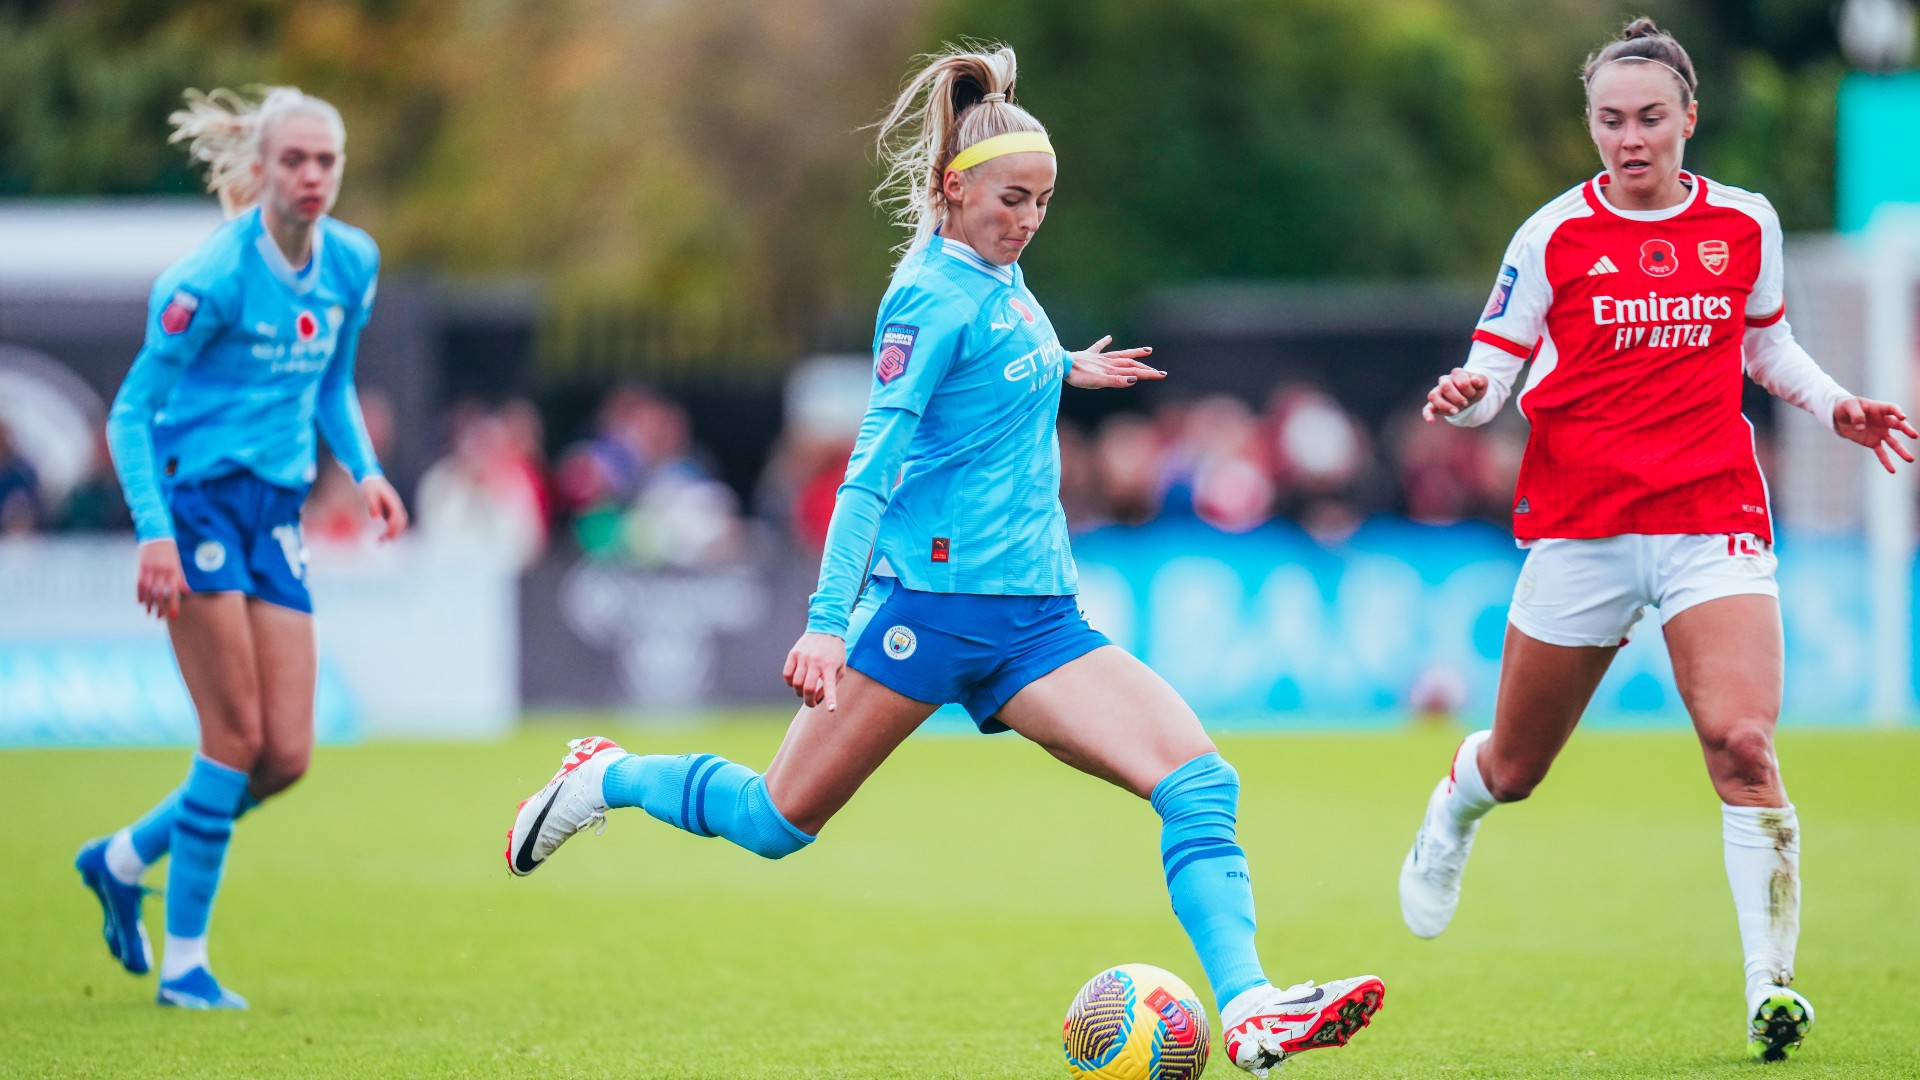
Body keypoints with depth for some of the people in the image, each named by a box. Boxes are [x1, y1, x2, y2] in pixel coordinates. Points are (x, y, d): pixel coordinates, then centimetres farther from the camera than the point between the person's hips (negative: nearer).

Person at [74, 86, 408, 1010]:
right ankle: (184, 961, 1)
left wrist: (365, 470, 2)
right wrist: (152, 532, -22)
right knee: (237, 737, -10)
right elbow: (130, 411, -12)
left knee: (287, 756, 1)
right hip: (195, 498, -7)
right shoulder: (215, 277, -15)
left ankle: (123, 860, 24)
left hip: (277, 512, 7)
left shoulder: (351, 264, 5)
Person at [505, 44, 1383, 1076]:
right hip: (935, 596, -7)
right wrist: (827, 619, -23)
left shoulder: (1001, 275, 12)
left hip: (1034, 620, 7)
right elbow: (872, 465, -18)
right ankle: (606, 777, 30)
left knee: (1199, 780, -13)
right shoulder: (936, 295, -13)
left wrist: (1064, 368, 31)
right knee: (777, 822, 3)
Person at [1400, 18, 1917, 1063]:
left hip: (1713, 522, 0)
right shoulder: (1554, 234, -2)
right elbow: (1494, 367, 1)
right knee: (1516, 767, 12)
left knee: (1742, 744, -20)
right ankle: (1454, 812, 50)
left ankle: (1771, 987, -13)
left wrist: (1834, 404, 5)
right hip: (1579, 526, 0)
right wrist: (1467, 395, -21)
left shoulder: (1746, 225, 5)